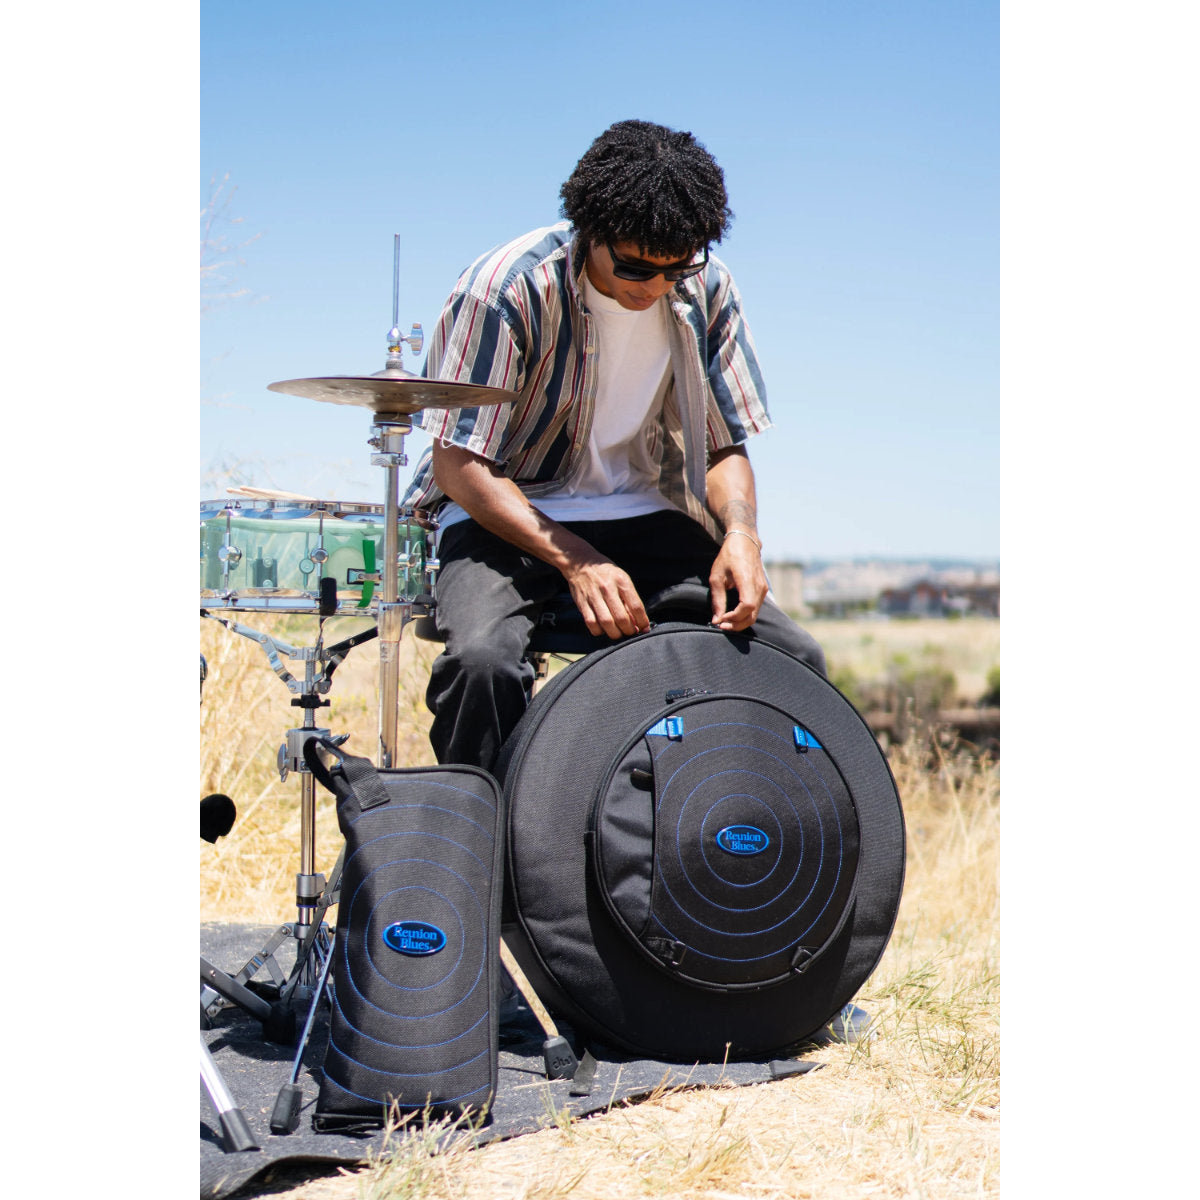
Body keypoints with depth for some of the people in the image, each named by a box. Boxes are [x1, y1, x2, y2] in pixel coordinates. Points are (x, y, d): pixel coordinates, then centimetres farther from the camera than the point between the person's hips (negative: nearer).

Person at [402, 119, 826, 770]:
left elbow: (725, 445, 4)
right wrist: (573, 560, -28)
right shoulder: (506, 287, -18)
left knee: (795, 656, -16)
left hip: (642, 515, 4)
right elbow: (459, 465, -16)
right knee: (484, 659, -36)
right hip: (506, 515, -4)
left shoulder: (706, 289, -4)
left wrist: (739, 531, -18)